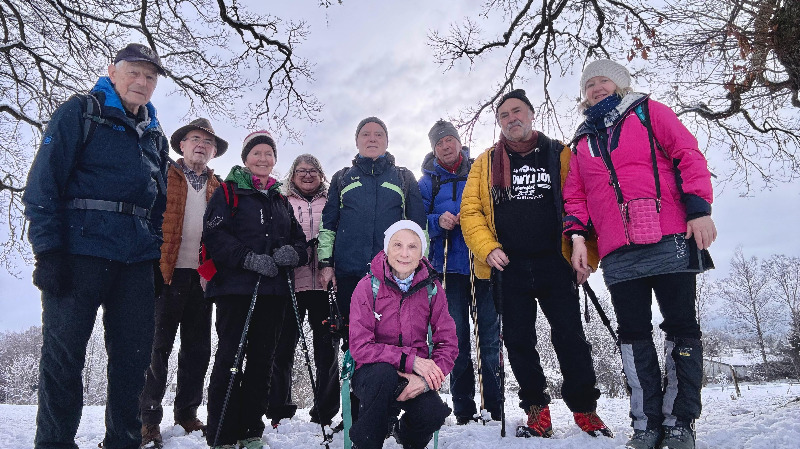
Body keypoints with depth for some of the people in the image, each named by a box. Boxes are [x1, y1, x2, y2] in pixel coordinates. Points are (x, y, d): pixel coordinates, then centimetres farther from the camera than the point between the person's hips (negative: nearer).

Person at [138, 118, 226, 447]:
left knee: (198, 349, 8)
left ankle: (187, 413, 20)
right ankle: (149, 418, 10)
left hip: (202, 275, 4)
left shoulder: (218, 188, 17)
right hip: (168, 272, -4)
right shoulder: (163, 176, 7)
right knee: (159, 345, 1)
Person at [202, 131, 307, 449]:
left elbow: (299, 238, 19)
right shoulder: (229, 191, 5)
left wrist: (294, 252, -5)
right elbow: (214, 234, -8)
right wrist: (248, 258, -19)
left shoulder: (281, 200, 22)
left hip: (274, 291, 5)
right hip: (235, 287, -5)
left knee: (262, 360, 7)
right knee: (230, 359, -3)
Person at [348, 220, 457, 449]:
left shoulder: (431, 288, -2)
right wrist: (410, 359, -24)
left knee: (433, 414, -27)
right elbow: (360, 347, -14)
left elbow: (448, 344, -3)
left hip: (417, 372, 2)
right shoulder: (368, 286, -9)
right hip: (372, 371, -2)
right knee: (384, 373, -36)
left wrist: (426, 379, -21)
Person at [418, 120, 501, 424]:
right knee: (458, 338, 3)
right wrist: (439, 222, -15)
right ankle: (463, 411, 11)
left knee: (490, 336, 0)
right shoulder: (427, 182, 12)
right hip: (449, 268, 0)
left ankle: (494, 407, 8)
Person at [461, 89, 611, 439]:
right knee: (518, 341, 6)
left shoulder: (560, 155, 7)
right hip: (508, 267, 2)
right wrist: (488, 248, -11)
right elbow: (470, 211, 4)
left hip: (556, 264, -1)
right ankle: (536, 410, 20)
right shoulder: (486, 163, 11)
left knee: (570, 338, 1)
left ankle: (585, 410, 17)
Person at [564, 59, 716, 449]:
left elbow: (687, 154, 2)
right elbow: (574, 196, 19)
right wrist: (577, 234, 3)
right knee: (633, 334, 3)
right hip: (618, 255, 4)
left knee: (681, 327, -1)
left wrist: (699, 208, -10)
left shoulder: (648, 112, 12)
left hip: (670, 241, -3)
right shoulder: (583, 141, 22)